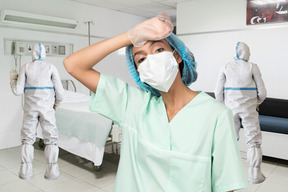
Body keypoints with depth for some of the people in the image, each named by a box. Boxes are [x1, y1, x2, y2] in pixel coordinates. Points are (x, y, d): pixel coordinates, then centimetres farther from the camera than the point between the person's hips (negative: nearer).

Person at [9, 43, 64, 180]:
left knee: (27, 139, 13)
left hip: (30, 109, 1)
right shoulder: (51, 68, -2)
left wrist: (13, 79, 18)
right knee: (51, 139, 6)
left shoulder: (25, 68, 1)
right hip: (47, 109, -1)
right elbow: (60, 91, -5)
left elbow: (17, 91, -2)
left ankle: (26, 171, 11)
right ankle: (51, 171, 3)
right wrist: (57, 103, 17)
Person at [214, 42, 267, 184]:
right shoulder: (252, 67, -5)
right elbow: (262, 92, -2)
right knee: (253, 141, 6)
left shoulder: (226, 67, -1)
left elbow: (218, 91, -1)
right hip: (248, 109, -2)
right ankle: (254, 175, 4)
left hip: (231, 108, 2)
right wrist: (258, 102, 20)